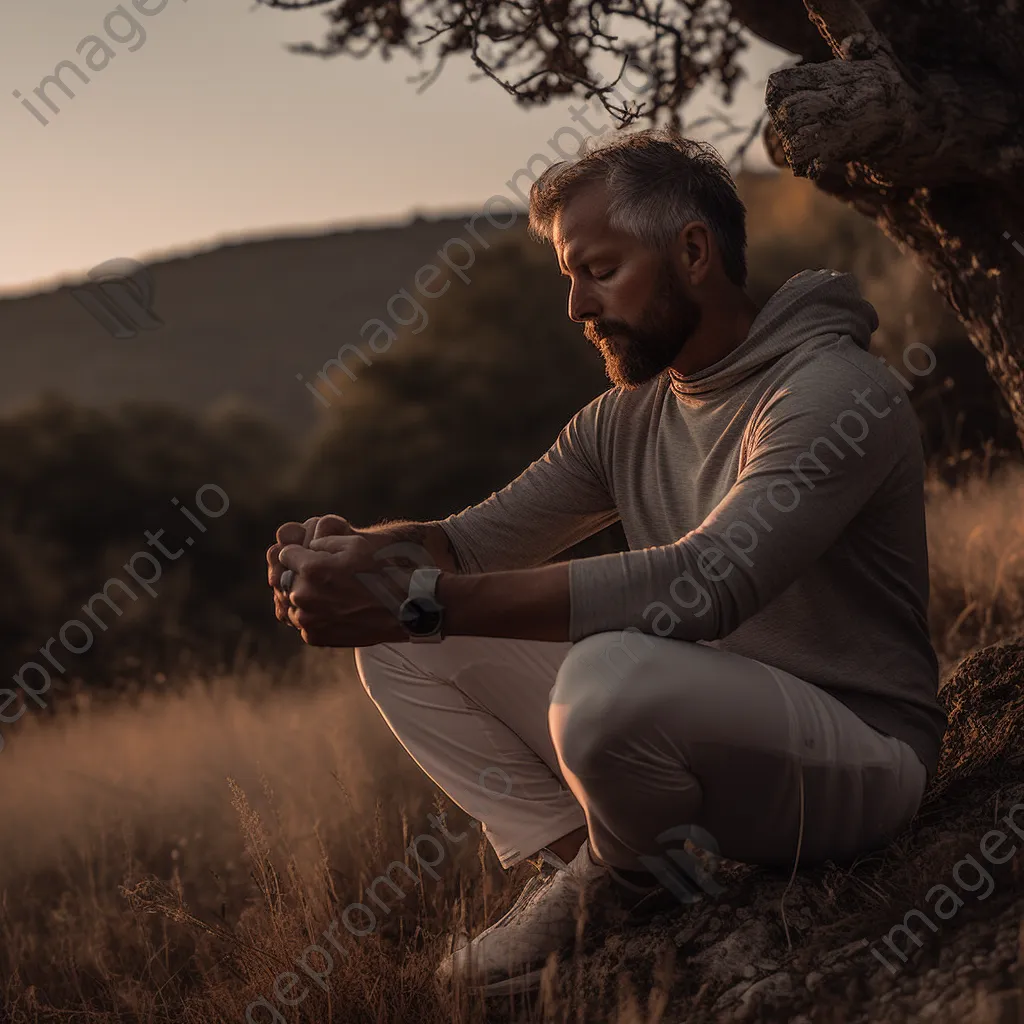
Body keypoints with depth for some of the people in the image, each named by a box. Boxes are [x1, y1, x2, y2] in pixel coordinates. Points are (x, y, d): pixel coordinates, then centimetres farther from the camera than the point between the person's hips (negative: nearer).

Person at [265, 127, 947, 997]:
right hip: (694, 728, 8)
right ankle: (570, 856, -7)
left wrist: (423, 599, -35)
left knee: (610, 678, -38)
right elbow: (479, 538, 10)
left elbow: (705, 582, -32)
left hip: (855, 747, -7)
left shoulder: (833, 389, -18)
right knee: (400, 643, 2)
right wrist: (357, 550, -16)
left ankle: (624, 880, -6)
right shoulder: (626, 418, 10)